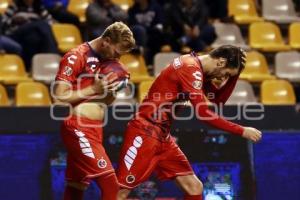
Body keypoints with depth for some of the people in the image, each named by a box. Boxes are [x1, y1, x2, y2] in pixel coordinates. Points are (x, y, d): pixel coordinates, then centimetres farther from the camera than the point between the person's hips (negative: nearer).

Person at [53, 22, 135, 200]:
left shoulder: (107, 59, 13)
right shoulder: (76, 57, -12)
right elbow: (59, 96, -17)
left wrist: (112, 90, -2)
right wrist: (94, 89, -17)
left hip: (94, 129, 9)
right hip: (79, 129, -9)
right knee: (110, 183, -16)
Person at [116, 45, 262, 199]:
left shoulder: (197, 70, 11)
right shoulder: (190, 69, -18)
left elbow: (219, 99, 21)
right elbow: (202, 113, -23)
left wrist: (234, 74, 7)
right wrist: (242, 131, -19)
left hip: (163, 137, 10)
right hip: (144, 133, -10)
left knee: (194, 187, 4)